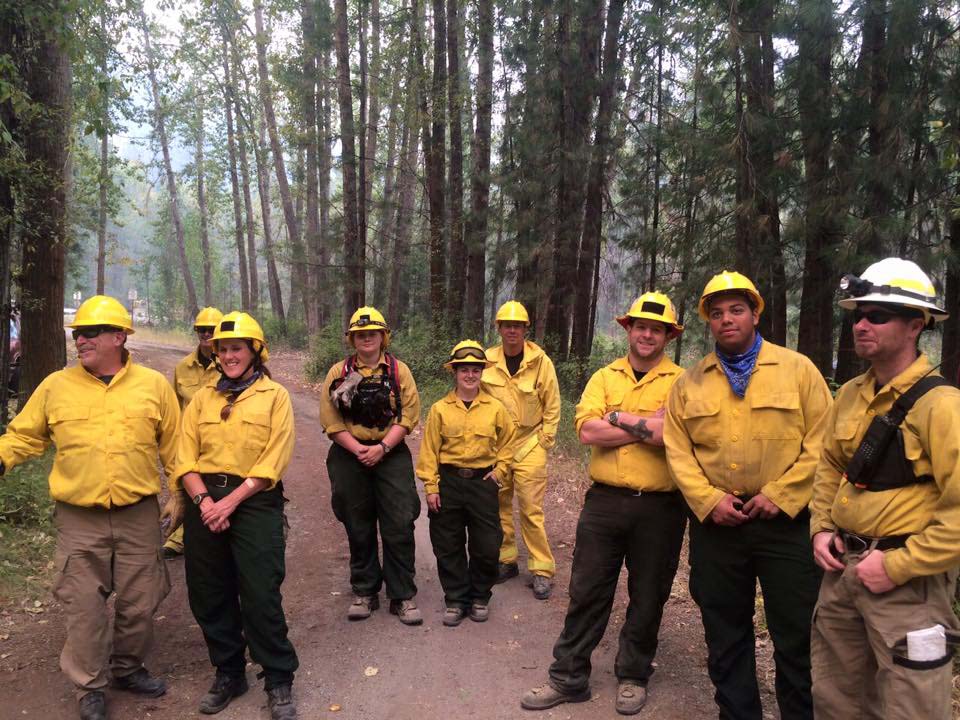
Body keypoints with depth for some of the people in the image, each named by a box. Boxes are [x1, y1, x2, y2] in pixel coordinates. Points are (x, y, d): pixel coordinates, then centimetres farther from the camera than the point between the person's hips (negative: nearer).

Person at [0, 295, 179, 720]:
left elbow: (173, 446, 5)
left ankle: (127, 668, 36)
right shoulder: (55, 387, 1)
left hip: (139, 517, 0)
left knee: (139, 604, 12)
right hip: (78, 521, 0)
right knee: (84, 607, 6)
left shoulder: (154, 385, 0)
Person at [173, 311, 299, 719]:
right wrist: (203, 500, -11)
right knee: (210, 595, 11)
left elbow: (273, 460, -9)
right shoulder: (203, 398, 12)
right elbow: (185, 456, 4)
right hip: (204, 502, 5)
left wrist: (231, 501, -15)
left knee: (261, 596, -4)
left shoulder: (274, 396, 0)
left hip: (254, 501, -4)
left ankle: (279, 681, 13)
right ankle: (228, 674, 30)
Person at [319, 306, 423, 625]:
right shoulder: (338, 372, 4)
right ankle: (364, 593, 24)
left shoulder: (399, 370, 2)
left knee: (399, 527, -2)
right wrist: (357, 449, -13)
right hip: (349, 456, 1)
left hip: (392, 455, -1)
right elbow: (330, 419, -2)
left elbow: (409, 414, -5)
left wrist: (382, 447, -15)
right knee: (359, 529, 10)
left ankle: (403, 596, 10)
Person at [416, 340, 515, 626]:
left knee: (486, 546, 5)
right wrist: (430, 486, -6)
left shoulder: (495, 408, 0)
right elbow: (429, 449, -2)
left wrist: (500, 469, 2)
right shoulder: (440, 409, -2)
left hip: (483, 482, 0)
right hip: (448, 482, 0)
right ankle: (456, 600, 23)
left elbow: (507, 441, 13)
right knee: (448, 546, 7)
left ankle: (480, 597, 26)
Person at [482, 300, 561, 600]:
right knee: (499, 507, 11)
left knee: (531, 510, -4)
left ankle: (542, 570, 7)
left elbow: (552, 406, 0)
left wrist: (544, 441, -2)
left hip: (529, 446, -3)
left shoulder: (541, 362, -6)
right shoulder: (487, 361, 0)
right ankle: (506, 561, 26)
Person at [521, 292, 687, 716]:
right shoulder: (604, 378, 6)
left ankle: (633, 676, 33)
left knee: (647, 597, 13)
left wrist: (619, 417, -13)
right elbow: (587, 430, -10)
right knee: (587, 592, 9)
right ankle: (568, 678, 23)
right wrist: (651, 427, -12)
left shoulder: (680, 382, -1)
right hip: (605, 501, 2)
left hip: (659, 507, -1)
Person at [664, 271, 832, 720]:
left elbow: (822, 442, -4)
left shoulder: (797, 369, 1)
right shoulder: (690, 382, 7)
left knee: (796, 634, 7)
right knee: (725, 634, 14)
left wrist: (780, 495, -12)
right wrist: (709, 500, -10)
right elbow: (677, 450, 3)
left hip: (786, 523, -2)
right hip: (714, 524, 3)